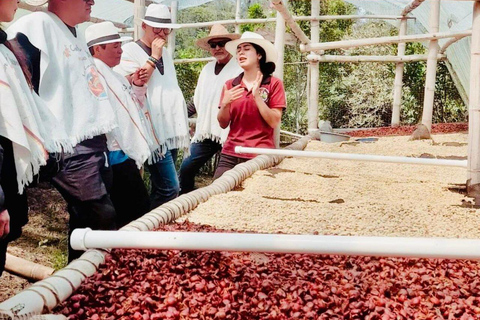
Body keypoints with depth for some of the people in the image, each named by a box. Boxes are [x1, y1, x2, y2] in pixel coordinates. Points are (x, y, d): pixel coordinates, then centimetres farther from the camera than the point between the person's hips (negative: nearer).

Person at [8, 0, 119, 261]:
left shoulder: (75, 34, 20)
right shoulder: (36, 25, -9)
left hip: (94, 141, 9)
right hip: (71, 147, -9)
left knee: (85, 221, 13)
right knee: (102, 218, -10)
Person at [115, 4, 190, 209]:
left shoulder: (165, 54, 19)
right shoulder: (130, 51, -4)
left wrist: (181, 127, 20)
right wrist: (154, 58, -13)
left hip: (170, 131, 8)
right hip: (153, 133, -8)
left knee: (161, 188, 11)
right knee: (170, 189, -14)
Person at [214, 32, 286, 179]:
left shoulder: (273, 84, -1)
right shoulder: (230, 85, 8)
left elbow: (274, 122, -7)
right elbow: (223, 124, 9)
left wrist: (257, 96, -15)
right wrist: (225, 104, -9)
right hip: (230, 154, 3)